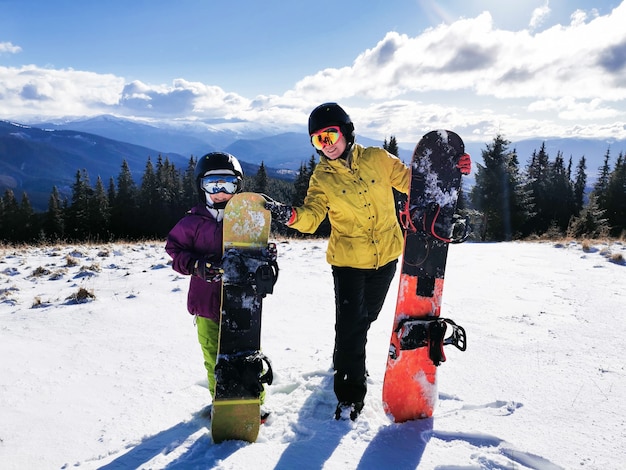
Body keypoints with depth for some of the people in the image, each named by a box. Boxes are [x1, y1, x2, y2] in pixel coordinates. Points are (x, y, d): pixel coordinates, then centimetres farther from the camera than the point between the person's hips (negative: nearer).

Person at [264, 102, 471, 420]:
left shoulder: (377, 159, -5)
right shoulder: (321, 177, -7)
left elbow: (410, 182, 3)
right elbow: (312, 216, -19)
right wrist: (289, 215, -40)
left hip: (386, 256, 2)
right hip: (348, 261, -2)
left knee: (365, 318, 20)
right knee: (350, 326, -8)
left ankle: (346, 361, 50)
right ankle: (350, 394, 11)